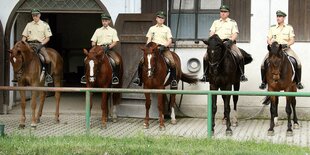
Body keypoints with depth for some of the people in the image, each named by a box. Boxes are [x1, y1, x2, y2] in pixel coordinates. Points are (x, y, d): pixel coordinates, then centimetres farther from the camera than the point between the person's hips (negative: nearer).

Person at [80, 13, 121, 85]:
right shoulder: (98, 30, 17)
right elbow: (93, 41, 14)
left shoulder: (113, 31, 11)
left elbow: (115, 42, 0)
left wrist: (109, 47, -16)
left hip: (109, 48, -2)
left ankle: (115, 76, -12)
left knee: (117, 61, -29)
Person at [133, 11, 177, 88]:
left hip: (164, 48, -2)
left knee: (172, 62, -27)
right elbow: (149, 40, 11)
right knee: (142, 61, -18)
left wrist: (164, 46, -17)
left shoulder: (167, 29, 11)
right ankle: (139, 78, -3)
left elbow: (170, 41, 1)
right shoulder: (152, 28, 16)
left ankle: (174, 80, -16)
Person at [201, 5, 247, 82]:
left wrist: (230, 41, -18)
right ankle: (206, 75, -8)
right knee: (206, 57, -19)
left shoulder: (232, 22, 14)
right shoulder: (216, 22, 20)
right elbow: (212, 33, 10)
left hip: (229, 42, -2)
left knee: (240, 56, -25)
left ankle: (242, 75, -14)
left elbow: (235, 34, 2)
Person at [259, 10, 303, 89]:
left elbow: (292, 40, 1)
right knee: (263, 64, -18)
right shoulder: (272, 28, 9)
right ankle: (264, 82, 1)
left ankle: (298, 82, -1)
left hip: (286, 49, -1)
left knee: (298, 63, -19)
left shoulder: (289, 27, 7)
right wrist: (271, 44, -16)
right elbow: (268, 40, 6)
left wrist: (287, 44, -19)